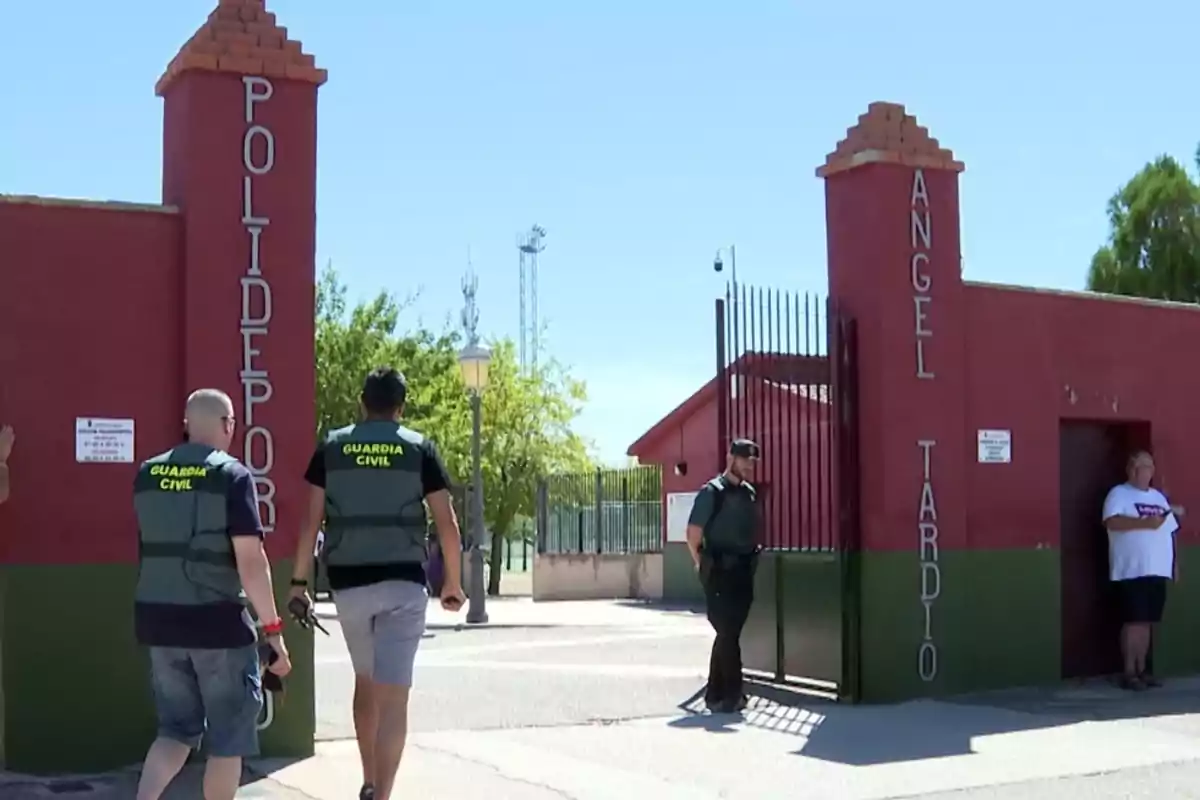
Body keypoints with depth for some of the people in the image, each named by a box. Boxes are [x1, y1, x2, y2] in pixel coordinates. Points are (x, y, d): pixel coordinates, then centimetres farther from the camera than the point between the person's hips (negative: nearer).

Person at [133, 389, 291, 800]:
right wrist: (273, 628, -12)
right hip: (217, 621, -5)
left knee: (176, 729, 16)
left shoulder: (148, 474, 7)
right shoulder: (232, 475, -11)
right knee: (227, 737, 9)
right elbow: (250, 560, -16)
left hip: (158, 618, 5)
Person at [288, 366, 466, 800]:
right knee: (393, 696, -3)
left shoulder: (332, 448, 4)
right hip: (403, 583, -2)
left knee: (365, 681, 22)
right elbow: (447, 525, -3)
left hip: (349, 583, 3)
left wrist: (299, 580, 7)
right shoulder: (420, 448, 0)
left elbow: (311, 520, 0)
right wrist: (453, 583, 8)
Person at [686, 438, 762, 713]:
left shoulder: (750, 493, 12)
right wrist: (704, 565, -5)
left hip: (744, 571, 7)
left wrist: (752, 558, 12)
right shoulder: (712, 492, -9)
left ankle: (716, 693, 20)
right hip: (720, 573, -7)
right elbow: (693, 534, -10)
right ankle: (730, 695, 2)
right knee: (727, 633, -5)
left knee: (729, 633, 11)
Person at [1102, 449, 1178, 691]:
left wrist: (1174, 564, 15)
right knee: (1133, 621, -8)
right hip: (1132, 571, -6)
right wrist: (1144, 523, -26)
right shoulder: (1118, 494, -2)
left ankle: (1141, 669, 15)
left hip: (1158, 571, 6)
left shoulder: (1158, 497, 19)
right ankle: (1129, 673, -4)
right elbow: (1112, 522, -19)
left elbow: (1170, 531, 21)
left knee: (1148, 621, 8)